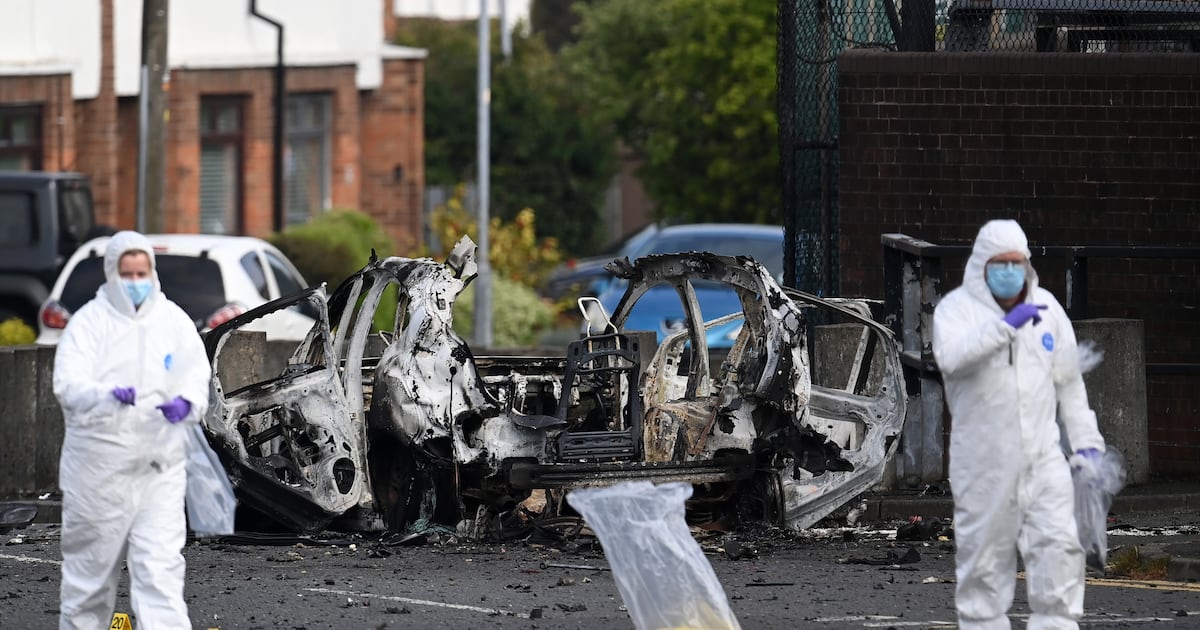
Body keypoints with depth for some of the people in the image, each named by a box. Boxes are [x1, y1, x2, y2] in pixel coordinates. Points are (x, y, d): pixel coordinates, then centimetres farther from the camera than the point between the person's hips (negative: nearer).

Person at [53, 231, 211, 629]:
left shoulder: (174, 321, 8)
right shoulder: (89, 322, -2)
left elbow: (197, 377, 4)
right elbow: (69, 384, -14)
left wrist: (187, 403, -20)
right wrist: (108, 395, -35)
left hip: (160, 465, 2)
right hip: (99, 465, -2)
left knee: (161, 566, -6)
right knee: (91, 566, 8)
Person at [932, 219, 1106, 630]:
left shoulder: (1047, 307, 9)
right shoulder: (957, 308, -4)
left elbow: (1068, 381, 14)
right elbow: (951, 357, -26)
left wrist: (1085, 439, 10)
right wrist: (1004, 325, -33)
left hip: (1043, 457, 3)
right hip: (983, 462, -3)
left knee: (1059, 547, -7)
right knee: (985, 554, 4)